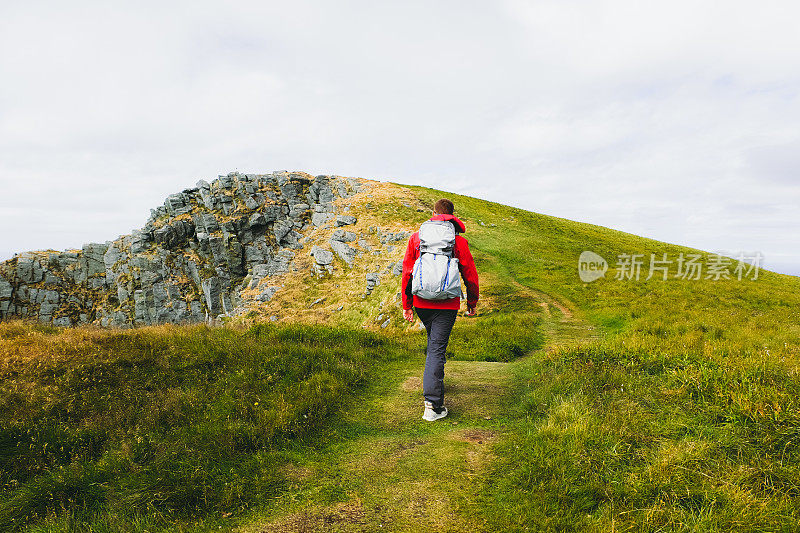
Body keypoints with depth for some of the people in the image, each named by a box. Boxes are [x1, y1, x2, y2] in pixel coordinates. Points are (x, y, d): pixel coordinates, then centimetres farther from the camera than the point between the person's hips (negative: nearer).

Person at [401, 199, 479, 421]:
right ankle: (433, 405, -6)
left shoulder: (416, 237, 5)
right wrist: (472, 303, 16)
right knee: (437, 349, -3)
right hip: (446, 304, -3)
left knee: (434, 341, 27)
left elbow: (406, 272, 6)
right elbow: (470, 275, 2)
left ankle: (435, 380, 41)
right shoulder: (458, 241, -2)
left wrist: (407, 305, 13)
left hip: (421, 303, 3)